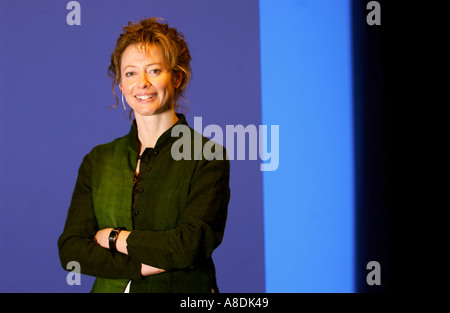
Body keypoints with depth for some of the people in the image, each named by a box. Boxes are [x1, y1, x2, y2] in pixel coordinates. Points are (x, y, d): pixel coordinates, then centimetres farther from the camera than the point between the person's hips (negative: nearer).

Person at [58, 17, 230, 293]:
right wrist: (141, 265, -18)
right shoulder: (98, 160, 2)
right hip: (109, 288, 3)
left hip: (182, 291, -3)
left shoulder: (208, 156, -11)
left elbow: (193, 244, -20)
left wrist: (115, 238, -11)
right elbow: (70, 249, -5)